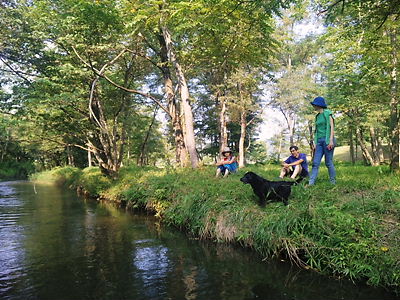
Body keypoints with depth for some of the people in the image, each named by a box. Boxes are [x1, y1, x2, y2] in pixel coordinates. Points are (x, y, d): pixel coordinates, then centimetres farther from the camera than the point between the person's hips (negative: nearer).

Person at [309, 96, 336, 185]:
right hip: (319, 141, 6)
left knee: (328, 163, -4)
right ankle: (311, 183, -7)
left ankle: (333, 182, 6)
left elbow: (332, 127, -6)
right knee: (315, 163, -3)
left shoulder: (327, 113, 1)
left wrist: (331, 140, -16)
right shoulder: (317, 116, 19)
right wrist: (315, 143, 13)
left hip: (327, 140, -6)